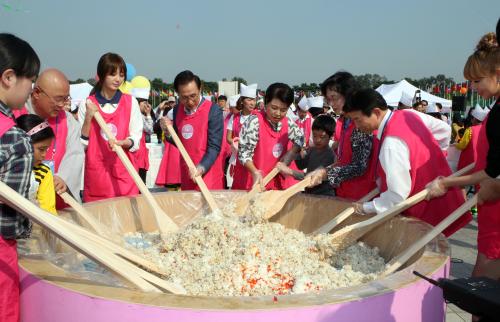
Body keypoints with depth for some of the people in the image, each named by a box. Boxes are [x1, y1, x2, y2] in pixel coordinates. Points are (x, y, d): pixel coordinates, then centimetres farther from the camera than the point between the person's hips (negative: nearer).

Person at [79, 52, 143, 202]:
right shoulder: (87, 104, 3)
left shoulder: (131, 102, 5)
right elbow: (81, 145, 3)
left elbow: (136, 140, 3)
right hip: (96, 172, 0)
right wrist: (88, 118, -8)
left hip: (124, 173, 1)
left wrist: (123, 143, -17)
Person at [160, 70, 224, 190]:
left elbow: (214, 147, -15)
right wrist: (168, 132, -4)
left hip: (208, 175, -5)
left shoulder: (213, 110, -12)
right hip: (186, 173, 5)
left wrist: (201, 168, -27)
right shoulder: (177, 110, 5)